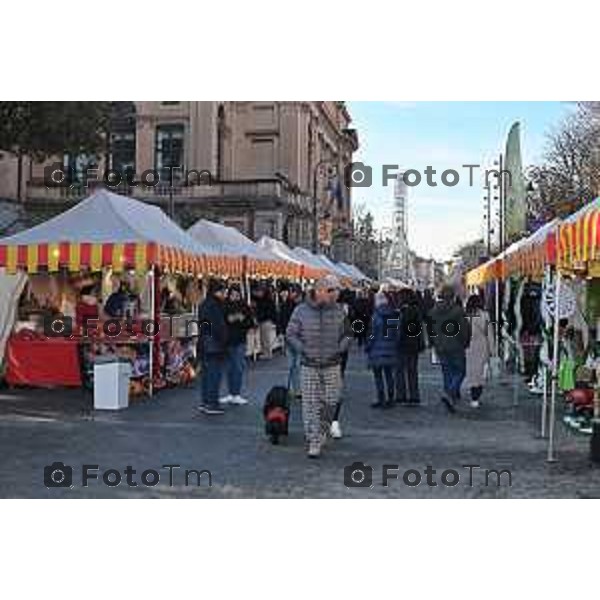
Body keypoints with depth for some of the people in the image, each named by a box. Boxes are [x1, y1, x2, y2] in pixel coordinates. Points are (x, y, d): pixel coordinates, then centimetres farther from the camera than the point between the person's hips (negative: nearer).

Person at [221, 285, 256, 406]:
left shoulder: (244, 307, 2)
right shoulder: (224, 308, -3)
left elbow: (251, 323, 3)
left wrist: (243, 320, -14)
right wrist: (229, 320, -20)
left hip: (240, 341, 0)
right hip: (227, 341, 0)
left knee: (239, 368, -1)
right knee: (229, 368, 7)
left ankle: (237, 395, 5)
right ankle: (231, 394, 17)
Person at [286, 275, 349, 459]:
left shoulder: (338, 311, 2)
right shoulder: (301, 311, -5)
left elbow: (346, 334, 12)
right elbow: (290, 334, 2)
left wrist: (340, 349, -4)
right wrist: (303, 350, -9)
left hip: (332, 365, 2)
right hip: (309, 366, -2)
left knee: (330, 402, 3)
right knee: (311, 405, -1)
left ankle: (322, 431, 30)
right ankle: (314, 442, 8)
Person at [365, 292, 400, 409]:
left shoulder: (377, 315, -12)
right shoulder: (395, 315, 4)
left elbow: (373, 333, -13)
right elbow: (398, 332, 8)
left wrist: (367, 346, -3)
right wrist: (395, 345, 16)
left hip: (378, 350, -5)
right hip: (391, 350, 5)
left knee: (378, 376, 2)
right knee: (389, 375, 13)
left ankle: (381, 400, 1)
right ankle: (390, 399, 15)